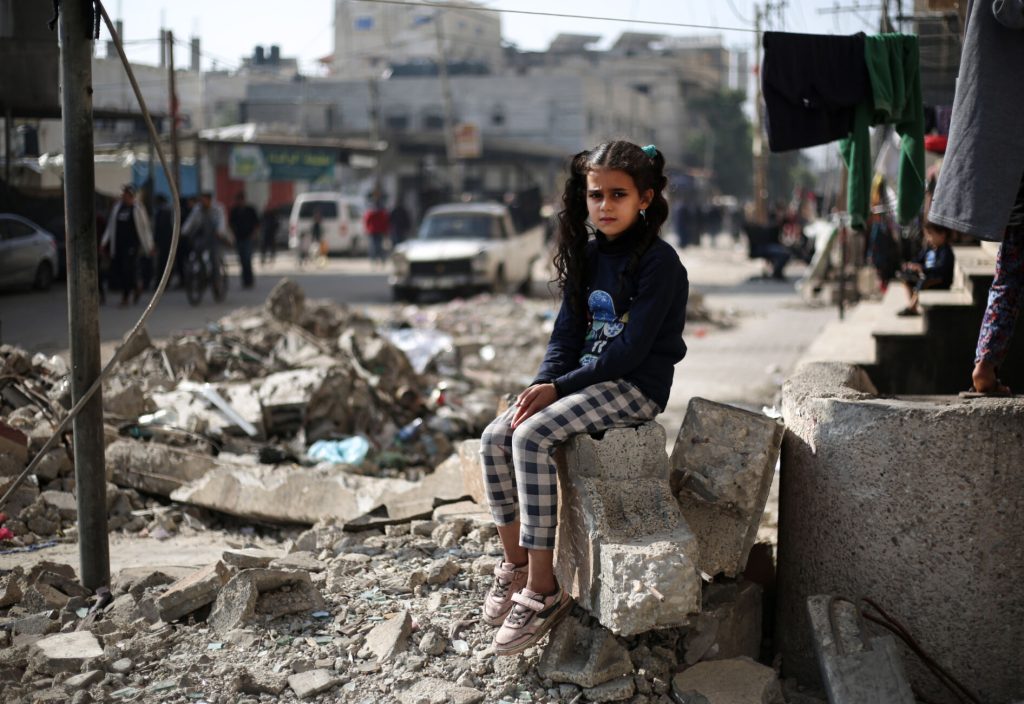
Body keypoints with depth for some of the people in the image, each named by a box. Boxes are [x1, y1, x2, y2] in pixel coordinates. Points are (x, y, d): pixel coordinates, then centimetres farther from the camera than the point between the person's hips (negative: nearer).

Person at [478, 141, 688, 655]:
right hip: (585, 378, 8)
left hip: (636, 387, -8)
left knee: (532, 436, -27)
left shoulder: (658, 262, -14)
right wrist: (541, 386, -8)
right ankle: (514, 563, 4)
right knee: (495, 438, -10)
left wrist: (559, 387, -20)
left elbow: (631, 347, -20)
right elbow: (567, 333, 10)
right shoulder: (588, 255, 10)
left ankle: (542, 589, -22)